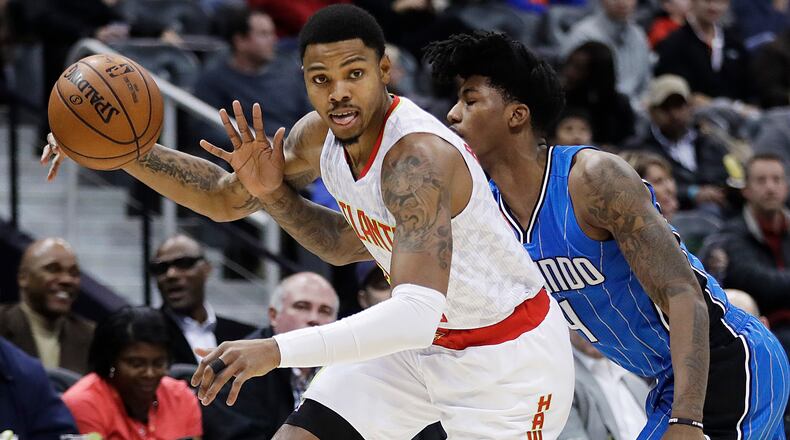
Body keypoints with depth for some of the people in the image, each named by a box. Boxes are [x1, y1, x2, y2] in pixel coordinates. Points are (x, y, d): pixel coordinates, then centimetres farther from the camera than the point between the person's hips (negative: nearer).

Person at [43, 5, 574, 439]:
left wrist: (278, 351, -54)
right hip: (420, 340, 8)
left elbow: (416, 315, -46)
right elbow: (226, 198, 11)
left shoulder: (418, 157, -35)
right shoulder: (320, 135, -8)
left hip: (508, 358, -8)